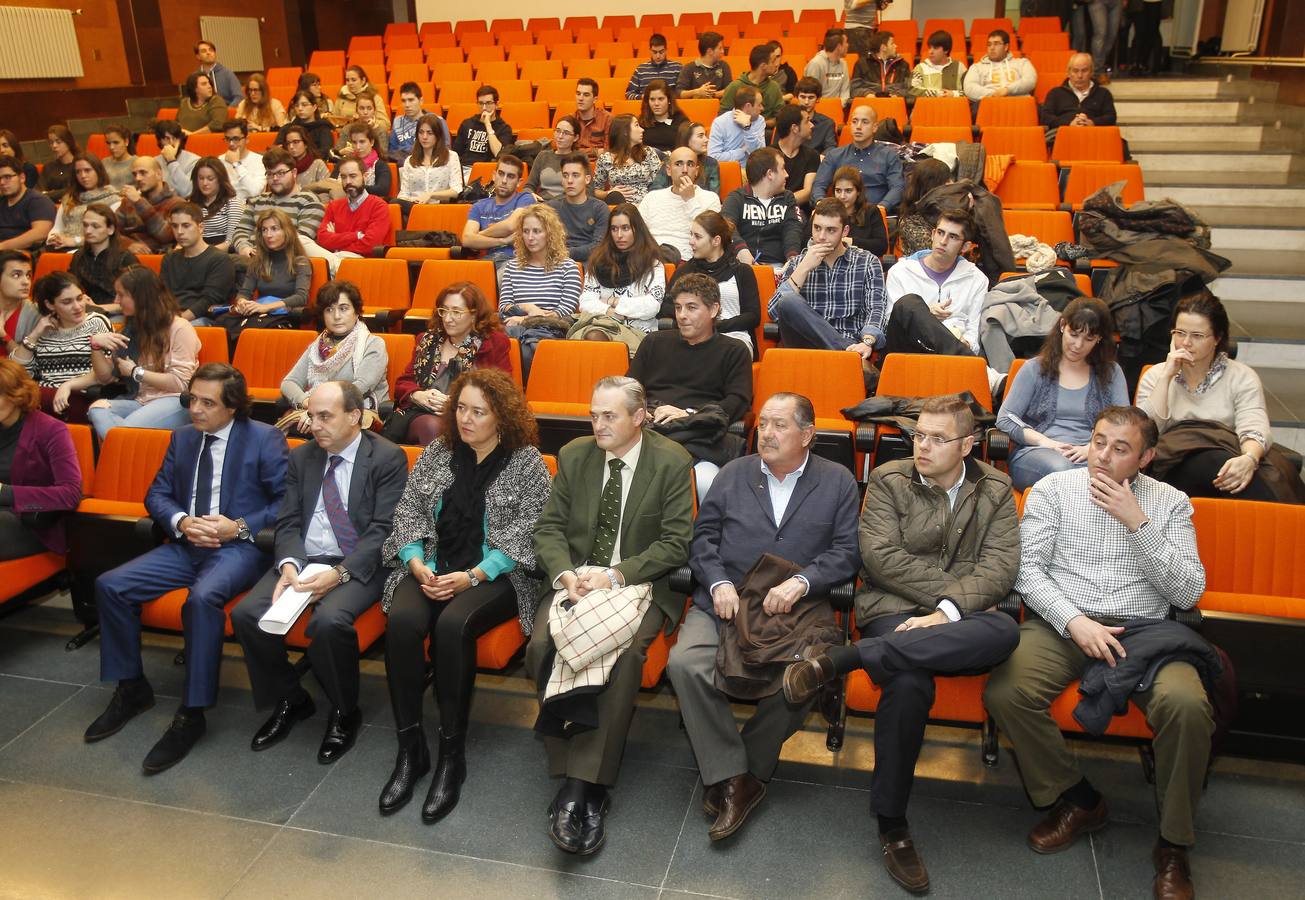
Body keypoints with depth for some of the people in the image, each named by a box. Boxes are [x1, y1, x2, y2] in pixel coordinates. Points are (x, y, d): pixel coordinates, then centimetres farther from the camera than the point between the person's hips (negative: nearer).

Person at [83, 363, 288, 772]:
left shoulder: (264, 439, -4)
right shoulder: (182, 438, 14)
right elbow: (157, 494, 15)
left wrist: (240, 527, -18)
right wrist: (180, 521, -6)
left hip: (239, 547, -6)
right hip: (185, 544, 7)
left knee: (202, 598, -35)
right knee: (110, 585, -9)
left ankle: (191, 715, -22)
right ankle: (131, 689, 8)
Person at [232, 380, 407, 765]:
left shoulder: (388, 458, -5)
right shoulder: (301, 457, 12)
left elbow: (383, 530, -11)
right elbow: (287, 523, 8)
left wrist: (339, 573, -23)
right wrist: (289, 565, -13)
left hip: (358, 565, -5)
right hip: (303, 560, 6)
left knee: (329, 620, -33)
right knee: (246, 613, -17)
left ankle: (344, 712, -4)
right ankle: (289, 700, 8)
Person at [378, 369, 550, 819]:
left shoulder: (526, 462, -1)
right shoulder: (436, 453, 12)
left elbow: (524, 536, -7)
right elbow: (408, 512, 11)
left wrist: (472, 577, -16)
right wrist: (416, 562, -8)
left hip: (495, 575, -3)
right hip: (432, 568, 4)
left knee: (452, 625, -33)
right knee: (403, 620, -28)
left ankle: (452, 756, -18)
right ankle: (410, 749, -15)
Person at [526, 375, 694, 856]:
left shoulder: (671, 461, -3)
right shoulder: (574, 455, 8)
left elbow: (676, 543, -7)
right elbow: (549, 527, 8)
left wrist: (615, 575, -17)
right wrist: (564, 573, -12)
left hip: (640, 582, -3)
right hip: (576, 578, 4)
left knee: (623, 652, -34)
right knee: (542, 644, -26)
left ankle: (580, 783, -26)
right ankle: (584, 785, -17)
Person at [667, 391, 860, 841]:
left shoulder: (838, 482, 10)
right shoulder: (733, 474, 15)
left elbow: (847, 551, 2)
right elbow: (703, 537, 11)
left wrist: (801, 582, -14)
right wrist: (718, 583, -7)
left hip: (798, 608, -1)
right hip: (725, 602, 2)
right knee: (685, 663, -25)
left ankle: (746, 771, -6)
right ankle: (730, 777, -12)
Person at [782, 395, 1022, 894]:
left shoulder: (995, 490, 11)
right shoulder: (888, 480, 6)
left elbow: (1001, 566, -2)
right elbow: (881, 558, -6)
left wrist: (949, 610, -18)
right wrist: (954, 586, -9)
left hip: (959, 624, 3)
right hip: (894, 609, -2)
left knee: (1005, 630, -36)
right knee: (909, 683, -37)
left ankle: (843, 658, -35)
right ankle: (891, 824, -17)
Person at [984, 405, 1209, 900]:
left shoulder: (1170, 502, 9)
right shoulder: (1052, 489, 6)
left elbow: (1187, 593, 0)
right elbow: (1027, 568, 1)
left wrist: (1137, 522, -9)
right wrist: (1075, 622, -14)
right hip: (1060, 622, 0)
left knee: (1187, 705, -30)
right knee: (1005, 692, -28)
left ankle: (1173, 846, -6)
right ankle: (1077, 800, 0)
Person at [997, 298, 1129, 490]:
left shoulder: (1111, 372, 19)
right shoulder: (1035, 368, 14)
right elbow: (1005, 419, 6)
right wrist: (1044, 442, -9)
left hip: (1092, 457, 1)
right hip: (1034, 452, 0)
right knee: (1060, 468, -39)